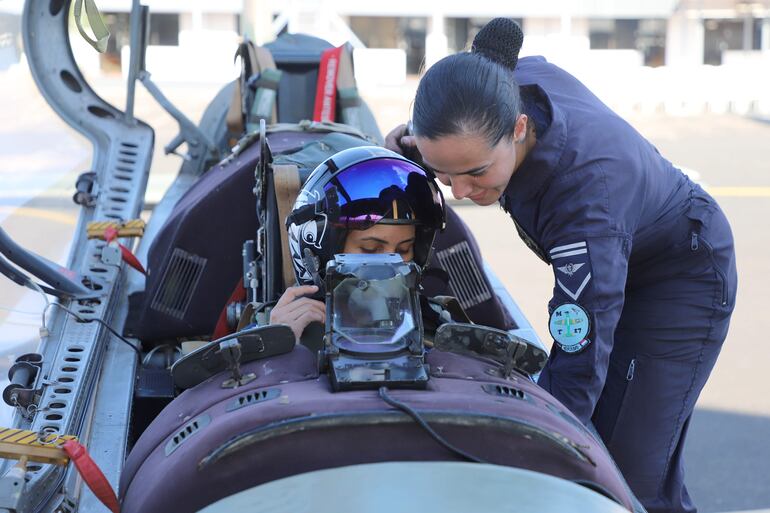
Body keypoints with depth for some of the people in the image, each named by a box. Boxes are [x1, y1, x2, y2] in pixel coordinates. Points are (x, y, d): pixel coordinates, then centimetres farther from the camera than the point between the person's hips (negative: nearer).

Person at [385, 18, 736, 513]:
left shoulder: (587, 193, -43)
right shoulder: (513, 80, -24)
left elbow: (580, 370, -41)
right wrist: (415, 141, -14)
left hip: (684, 278, -7)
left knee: (633, 473, -11)